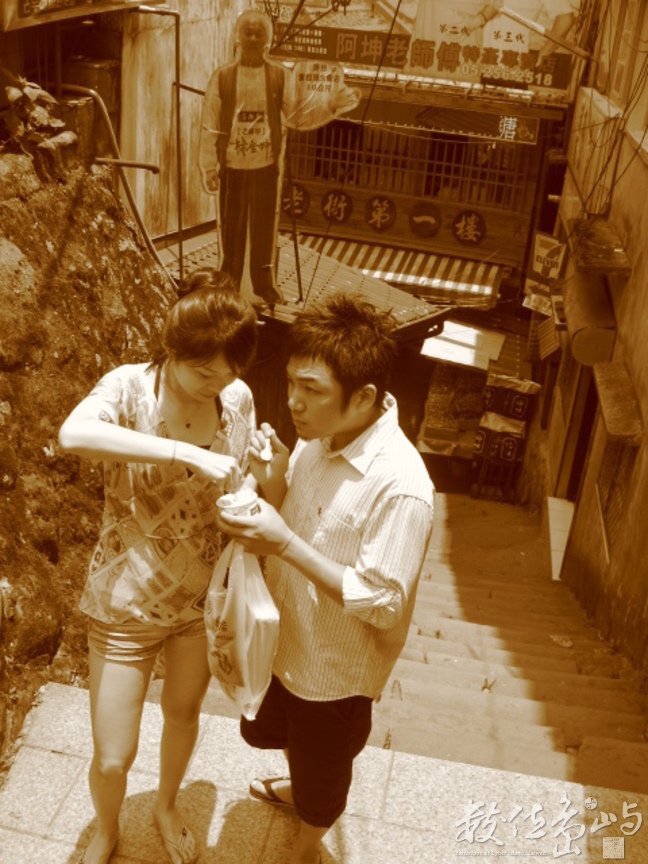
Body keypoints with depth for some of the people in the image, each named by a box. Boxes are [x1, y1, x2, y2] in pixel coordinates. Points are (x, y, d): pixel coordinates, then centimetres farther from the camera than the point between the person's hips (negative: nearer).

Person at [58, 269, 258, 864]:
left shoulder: (238, 398, -10)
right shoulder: (130, 387, -21)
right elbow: (73, 434, -44)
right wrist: (187, 452, -46)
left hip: (204, 597, 4)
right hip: (127, 604, -3)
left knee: (184, 711, 27)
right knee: (113, 757, 9)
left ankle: (167, 807, 58)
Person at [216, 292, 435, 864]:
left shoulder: (402, 488, -35)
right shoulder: (319, 435, -12)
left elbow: (384, 604, -29)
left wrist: (285, 544, -34)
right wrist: (273, 483, -22)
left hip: (334, 671, -7)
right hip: (285, 639, 7)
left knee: (322, 770, 22)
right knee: (271, 731, 33)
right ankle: (298, 784, 66)